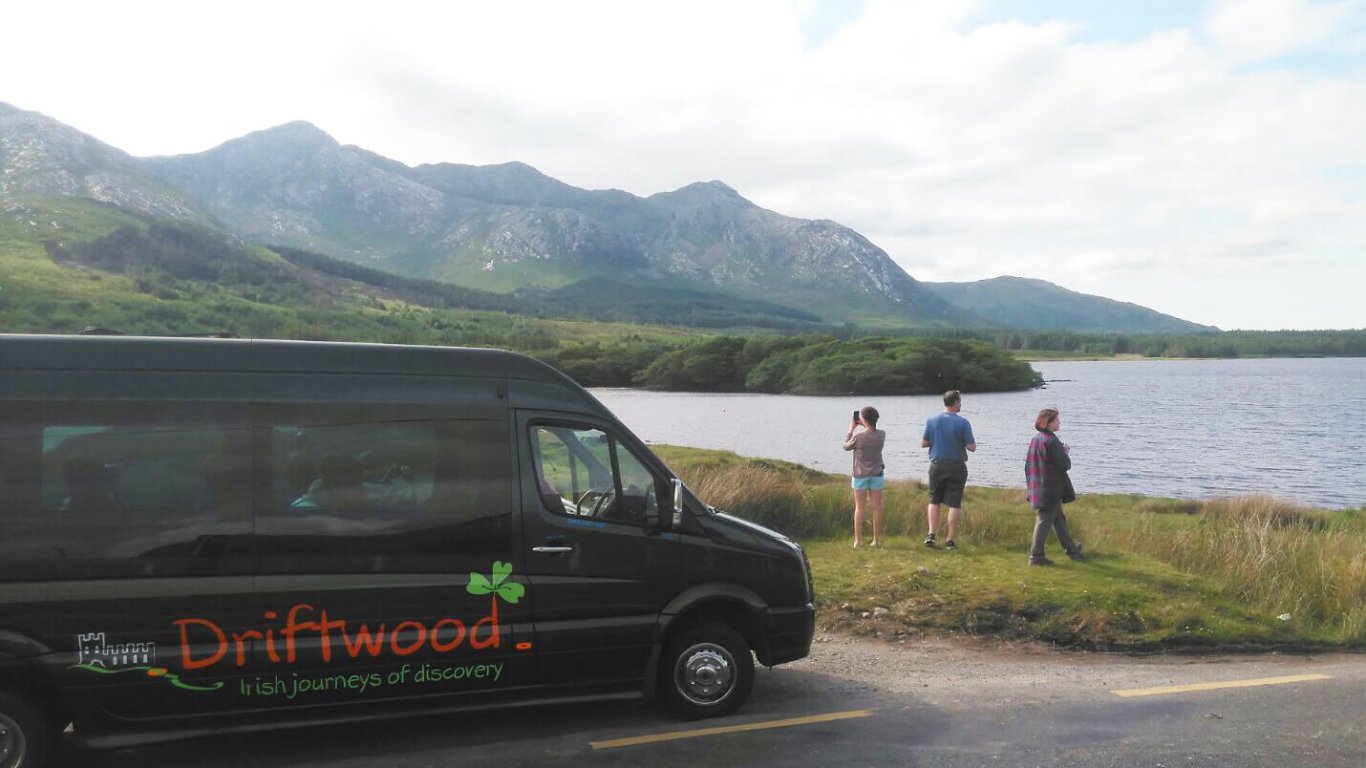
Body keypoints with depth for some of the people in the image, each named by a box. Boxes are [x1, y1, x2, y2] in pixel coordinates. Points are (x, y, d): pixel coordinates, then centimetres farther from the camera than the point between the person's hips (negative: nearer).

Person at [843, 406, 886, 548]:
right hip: (877, 475, 3)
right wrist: (865, 427, 13)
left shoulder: (858, 436, -18)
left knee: (860, 508, 3)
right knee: (877, 507, 7)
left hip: (861, 475, -3)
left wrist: (851, 429, 7)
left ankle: (857, 540, 5)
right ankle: (877, 540, 10)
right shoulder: (882, 435, -5)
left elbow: (846, 446, 1)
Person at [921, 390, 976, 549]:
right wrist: (971, 441, 10)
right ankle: (950, 540, 7)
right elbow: (972, 447, -12)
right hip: (956, 467, -2)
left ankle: (931, 535, 3)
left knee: (934, 501, 15)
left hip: (937, 466, 3)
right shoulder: (962, 423, -11)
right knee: (955, 504, 5)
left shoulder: (932, 420, -2)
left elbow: (923, 443, 1)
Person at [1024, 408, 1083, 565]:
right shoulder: (1051, 441, -18)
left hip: (1037, 489, 9)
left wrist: (1031, 485, 20)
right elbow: (1064, 464, -18)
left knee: (1059, 519, 20)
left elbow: (1028, 465, 14)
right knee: (1044, 522, -3)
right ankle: (1036, 556, 1)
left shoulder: (1035, 440, 9)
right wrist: (1065, 452, 0)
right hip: (1051, 490, -9)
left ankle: (1071, 550, 32)